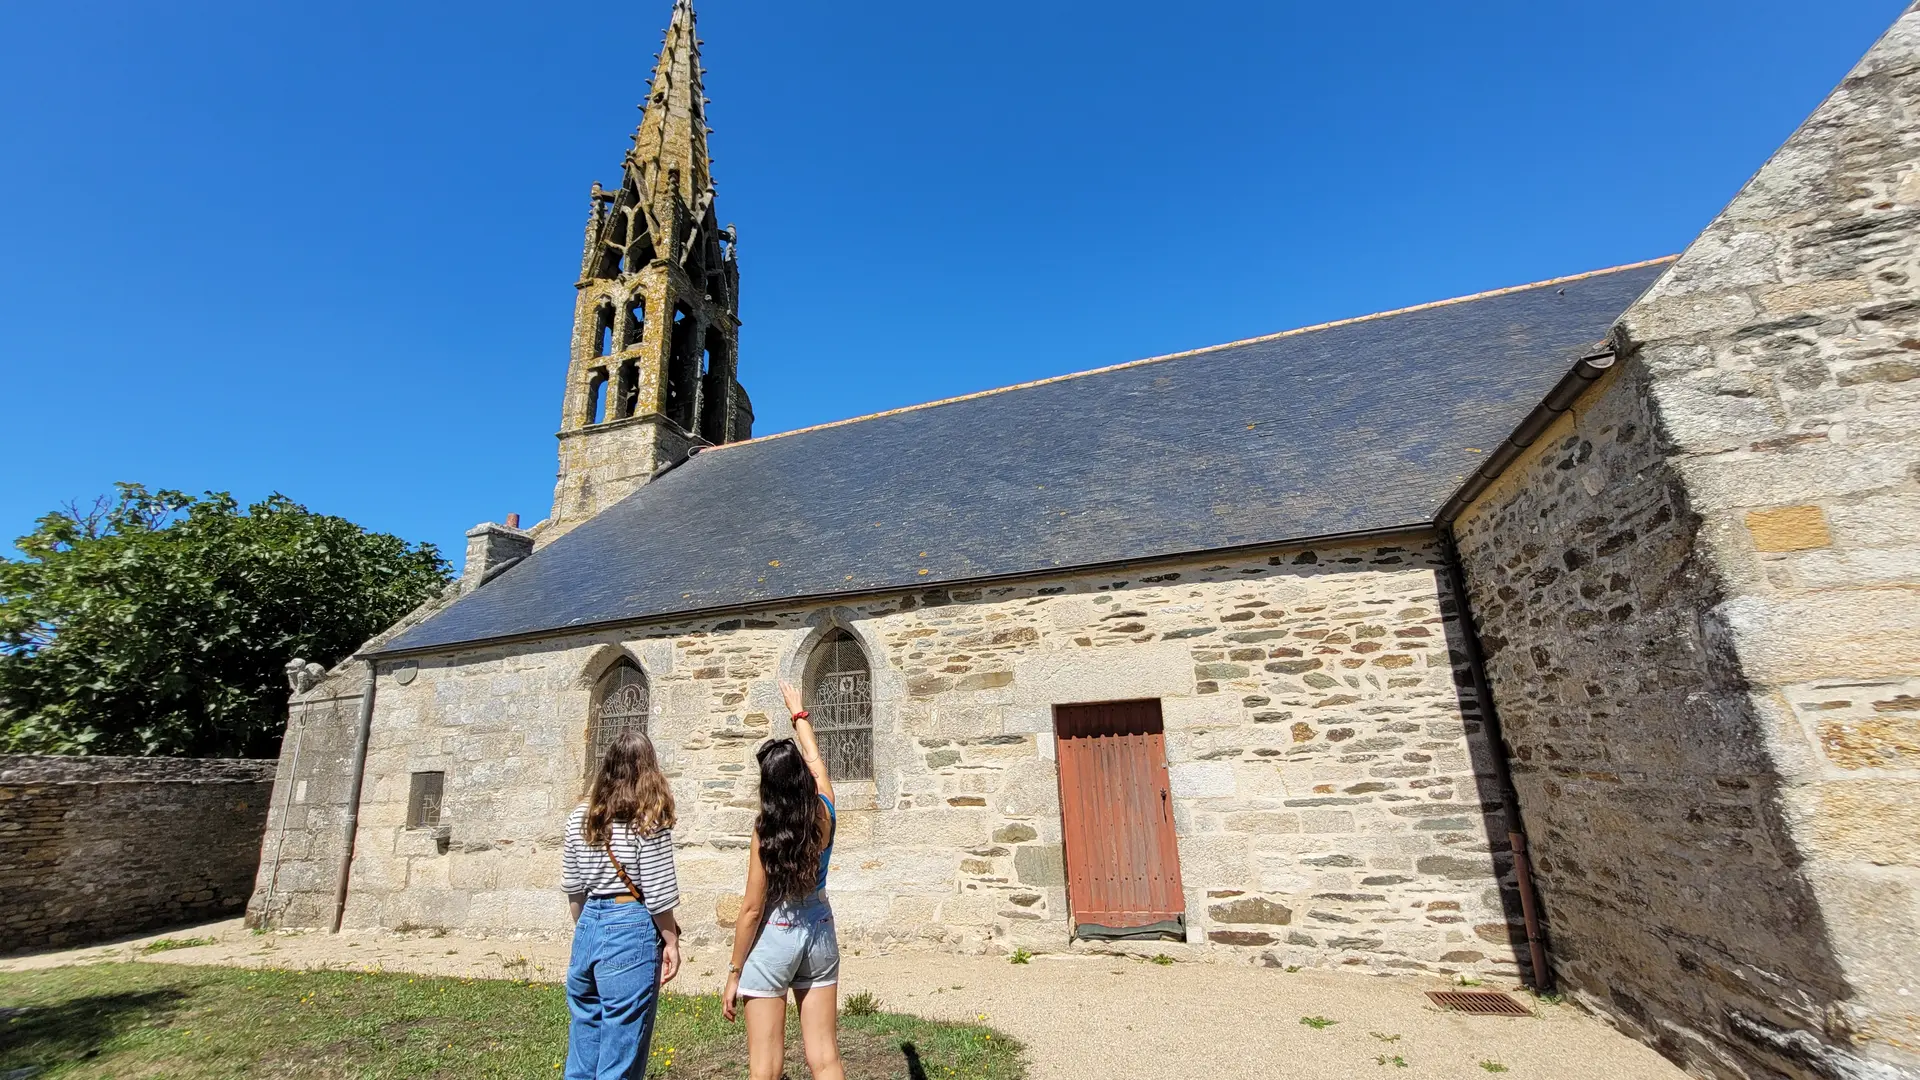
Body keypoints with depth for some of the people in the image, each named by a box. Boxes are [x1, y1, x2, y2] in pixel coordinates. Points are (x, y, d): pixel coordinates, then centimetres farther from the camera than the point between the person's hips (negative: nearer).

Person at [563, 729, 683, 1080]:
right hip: (631, 931, -6)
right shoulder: (648, 818, -13)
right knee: (621, 1052, 5)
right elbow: (657, 892, -14)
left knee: (583, 1041, 20)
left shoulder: (580, 816, 5)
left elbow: (572, 887, 12)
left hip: (588, 926, 6)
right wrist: (671, 942, -2)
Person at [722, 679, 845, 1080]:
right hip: (819, 931, 5)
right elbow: (814, 758, 13)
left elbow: (752, 908, -12)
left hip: (774, 935, -4)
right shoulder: (824, 812, -5)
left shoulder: (766, 829, -16)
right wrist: (799, 713, 26)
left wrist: (733, 973, -1)